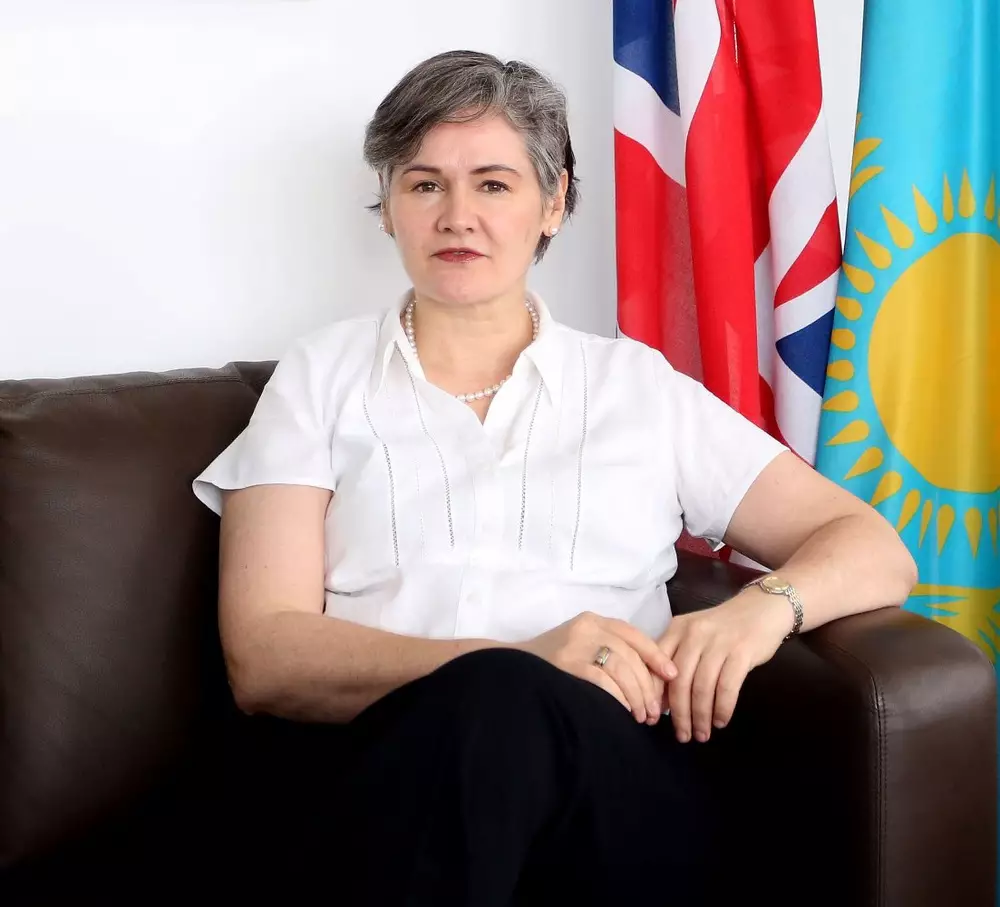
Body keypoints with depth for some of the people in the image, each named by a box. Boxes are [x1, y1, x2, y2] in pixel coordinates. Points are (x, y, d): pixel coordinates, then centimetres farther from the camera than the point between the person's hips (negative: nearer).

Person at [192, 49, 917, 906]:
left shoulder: (639, 385, 14)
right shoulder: (320, 378, 12)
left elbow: (876, 549, 14)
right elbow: (262, 656, -2)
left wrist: (764, 605, -11)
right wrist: (518, 663, -19)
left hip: (612, 793, 1)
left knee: (500, 707, -33)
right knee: (496, 691, -33)